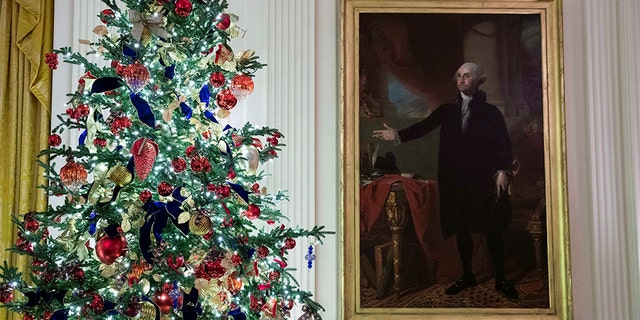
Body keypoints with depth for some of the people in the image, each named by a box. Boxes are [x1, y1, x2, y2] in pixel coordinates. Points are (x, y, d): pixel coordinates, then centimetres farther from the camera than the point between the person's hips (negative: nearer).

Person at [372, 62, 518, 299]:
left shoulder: (490, 112, 2)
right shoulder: (447, 110, 10)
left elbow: (504, 143, -3)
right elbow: (424, 126, -1)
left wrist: (502, 171, -15)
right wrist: (398, 136, -15)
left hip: (484, 179, -3)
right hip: (455, 180, 3)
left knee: (492, 230, 1)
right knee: (461, 229, 10)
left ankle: (500, 279, 13)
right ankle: (467, 276, 23)